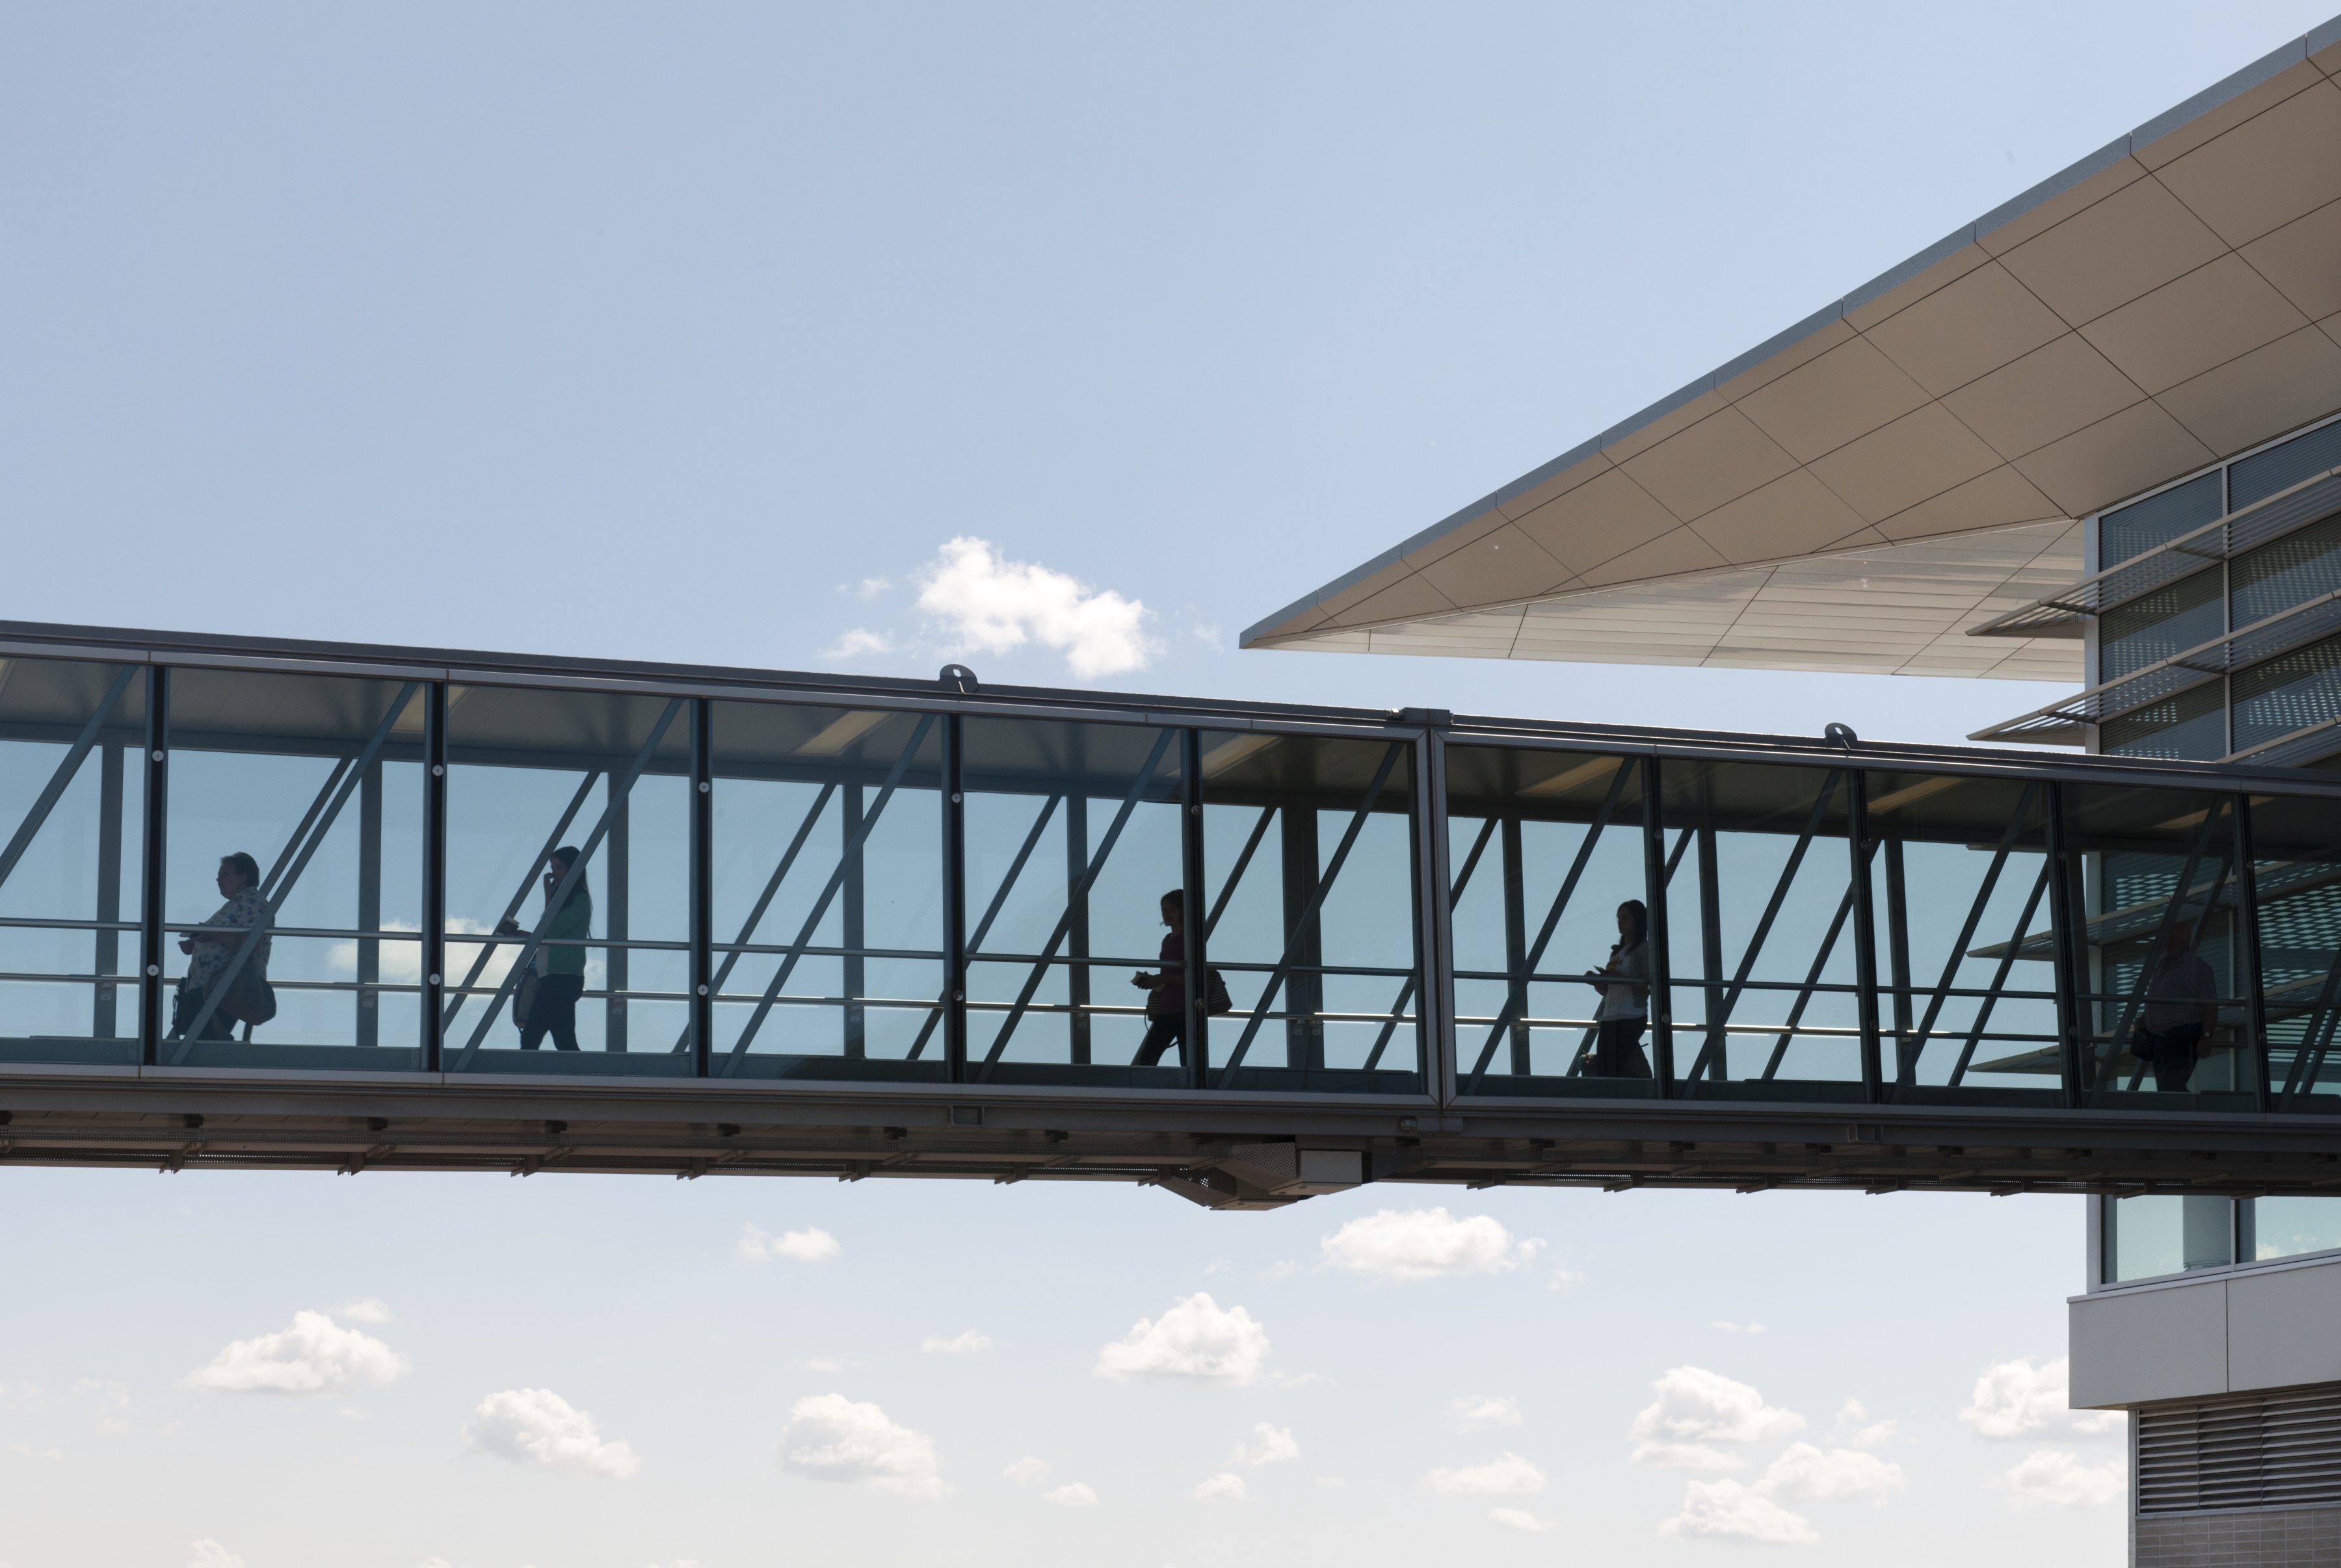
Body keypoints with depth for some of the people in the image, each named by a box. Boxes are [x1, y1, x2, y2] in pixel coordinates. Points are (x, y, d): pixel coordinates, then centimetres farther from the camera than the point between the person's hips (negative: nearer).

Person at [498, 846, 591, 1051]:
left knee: (530, 1036, -13)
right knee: (565, 1042, 6)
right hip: (553, 978, 10)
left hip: (563, 978, -10)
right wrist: (517, 933, 9)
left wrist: (549, 895, -8)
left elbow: (553, 930, -15)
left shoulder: (581, 899, -6)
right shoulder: (563, 898, 21)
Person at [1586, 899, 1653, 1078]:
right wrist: (1597, 980, 4)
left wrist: (1620, 978, -20)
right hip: (1609, 1018, 8)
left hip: (1631, 1018, -8)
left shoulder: (1644, 949, -2)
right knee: (1603, 1070, 1)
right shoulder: (1617, 952, 21)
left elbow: (1649, 987, -14)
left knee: (1619, 1069, -16)